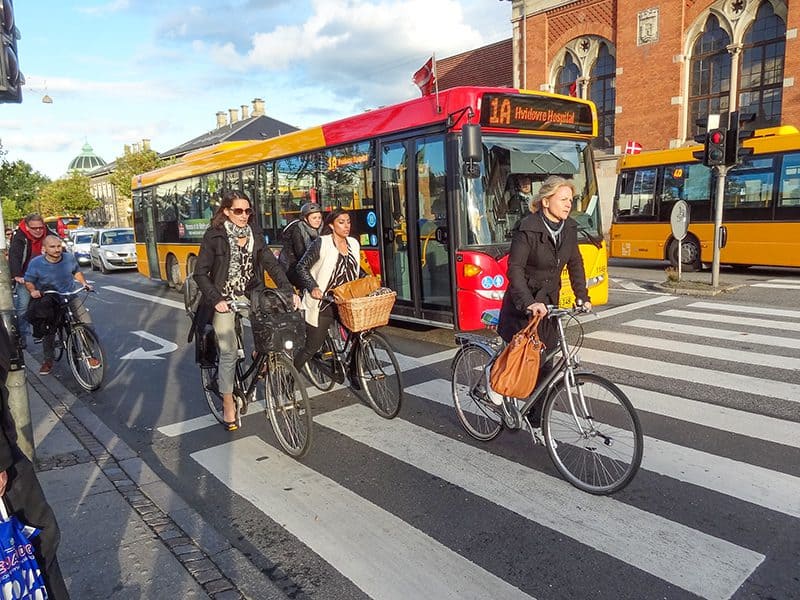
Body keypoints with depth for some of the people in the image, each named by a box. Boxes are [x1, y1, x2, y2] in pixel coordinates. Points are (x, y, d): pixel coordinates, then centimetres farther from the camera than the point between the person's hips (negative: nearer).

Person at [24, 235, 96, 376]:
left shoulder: (69, 257, -7)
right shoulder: (36, 263, -14)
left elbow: (76, 271, 12)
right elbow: (28, 281, -4)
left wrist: (84, 283, -2)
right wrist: (32, 291, -23)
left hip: (70, 297, 1)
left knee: (87, 324, -11)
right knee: (48, 331, 3)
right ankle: (48, 360, 21)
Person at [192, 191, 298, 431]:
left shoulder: (254, 235, 5)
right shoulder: (214, 236, -7)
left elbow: (272, 265, -1)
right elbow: (200, 274, -9)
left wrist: (289, 292, -13)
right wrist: (216, 300, -22)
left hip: (249, 296, 5)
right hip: (223, 300, -4)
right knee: (229, 352, -7)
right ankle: (228, 406, 5)